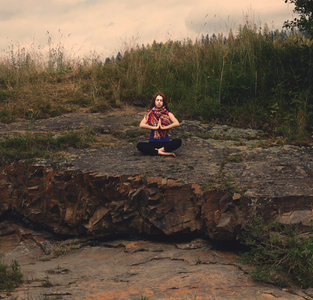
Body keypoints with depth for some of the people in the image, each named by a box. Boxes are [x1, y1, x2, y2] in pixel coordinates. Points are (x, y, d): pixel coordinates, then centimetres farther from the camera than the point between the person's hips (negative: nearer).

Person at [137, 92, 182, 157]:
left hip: (165, 142, 0)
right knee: (139, 145, -29)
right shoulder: (149, 113, 6)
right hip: (153, 141, 1)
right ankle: (164, 153, -33)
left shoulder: (167, 113, 5)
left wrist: (163, 127, -15)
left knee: (178, 141, -29)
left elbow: (177, 123, -12)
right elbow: (141, 125, -9)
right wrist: (155, 127, -14)